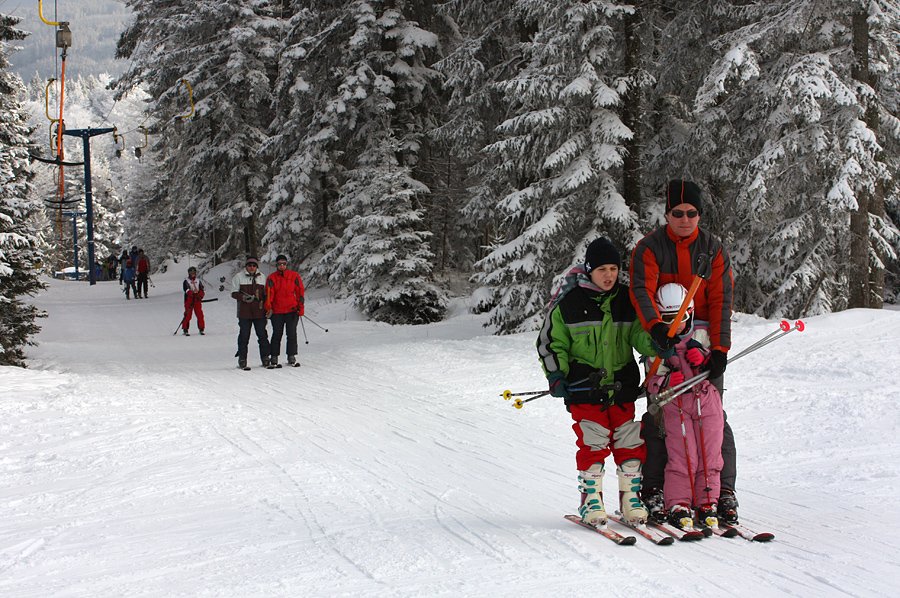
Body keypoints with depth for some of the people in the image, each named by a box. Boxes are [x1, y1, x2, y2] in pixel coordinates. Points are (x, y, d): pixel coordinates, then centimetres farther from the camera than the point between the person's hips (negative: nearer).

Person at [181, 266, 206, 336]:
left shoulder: (198, 281, 16)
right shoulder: (186, 281, 5)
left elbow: (203, 290, 8)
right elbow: (186, 289, -11)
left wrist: (200, 295, -13)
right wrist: (192, 293, -29)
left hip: (197, 300, 3)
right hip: (189, 300, -3)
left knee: (200, 315, -2)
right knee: (188, 315, -8)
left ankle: (201, 329, 5)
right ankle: (185, 330, -3)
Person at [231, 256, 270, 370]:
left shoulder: (262, 277, 12)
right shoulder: (238, 277, 3)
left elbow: (265, 293, 19)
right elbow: (234, 293, 1)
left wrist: (264, 303, 3)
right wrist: (243, 297, -17)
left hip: (259, 312, 3)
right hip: (244, 312, -3)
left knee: (262, 335, 3)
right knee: (244, 336, -1)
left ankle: (265, 359, 10)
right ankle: (242, 360, 5)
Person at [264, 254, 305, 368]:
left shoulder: (294, 276, 5)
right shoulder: (271, 278, 5)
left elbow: (300, 292, 6)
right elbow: (269, 294, -4)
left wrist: (300, 309, 0)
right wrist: (268, 308, -18)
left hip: (292, 311, 0)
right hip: (277, 312, 0)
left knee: (292, 334, 1)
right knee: (277, 334, 0)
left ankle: (291, 357, 8)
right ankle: (274, 358, 4)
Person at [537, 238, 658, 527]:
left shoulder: (626, 301, 6)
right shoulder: (569, 303, -2)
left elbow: (639, 333, 9)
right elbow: (550, 342, 5)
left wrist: (654, 346, -13)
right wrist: (556, 374, -7)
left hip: (622, 386, 3)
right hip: (585, 387, -3)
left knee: (629, 442, 4)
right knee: (592, 443, -5)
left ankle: (631, 497, 16)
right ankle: (590, 500, 6)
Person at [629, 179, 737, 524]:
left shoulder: (713, 249, 2)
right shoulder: (649, 248, -2)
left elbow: (721, 300, -5)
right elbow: (641, 290, -16)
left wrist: (720, 348, -16)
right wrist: (655, 325, -35)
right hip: (663, 341, -1)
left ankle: (724, 489, 1)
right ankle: (653, 490, 2)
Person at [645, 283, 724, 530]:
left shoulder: (702, 333, 7)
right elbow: (652, 381, 2)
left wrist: (703, 359, -9)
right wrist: (667, 381, -19)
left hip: (707, 399, 2)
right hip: (676, 405, -2)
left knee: (710, 456, 1)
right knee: (681, 458, -8)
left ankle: (707, 503, 11)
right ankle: (678, 505, 2)